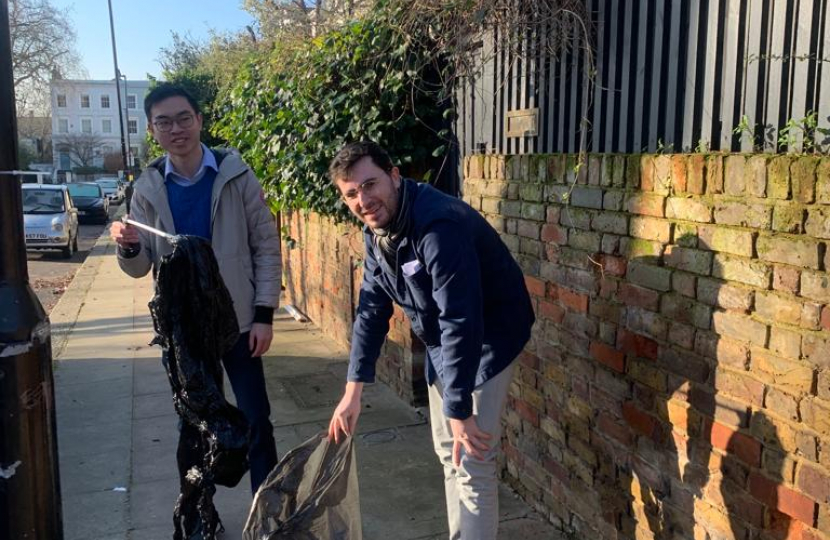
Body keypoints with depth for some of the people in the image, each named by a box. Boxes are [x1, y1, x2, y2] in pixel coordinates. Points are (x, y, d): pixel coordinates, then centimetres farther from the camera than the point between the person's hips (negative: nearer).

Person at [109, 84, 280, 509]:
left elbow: (266, 246, -5)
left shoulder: (236, 175, -7)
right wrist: (129, 248, -19)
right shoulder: (148, 187, 1)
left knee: (256, 420, 5)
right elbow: (140, 268, 4)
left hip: (237, 320, -3)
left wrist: (264, 313, -10)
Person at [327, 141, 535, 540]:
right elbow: (372, 309, 2)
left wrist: (460, 412, -31)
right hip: (442, 343, 9)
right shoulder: (376, 231, -3)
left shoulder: (439, 224, -32)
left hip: (486, 340, -8)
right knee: (448, 452, 18)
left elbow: (461, 323, -34)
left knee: (472, 463, -6)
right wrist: (353, 391, 0)